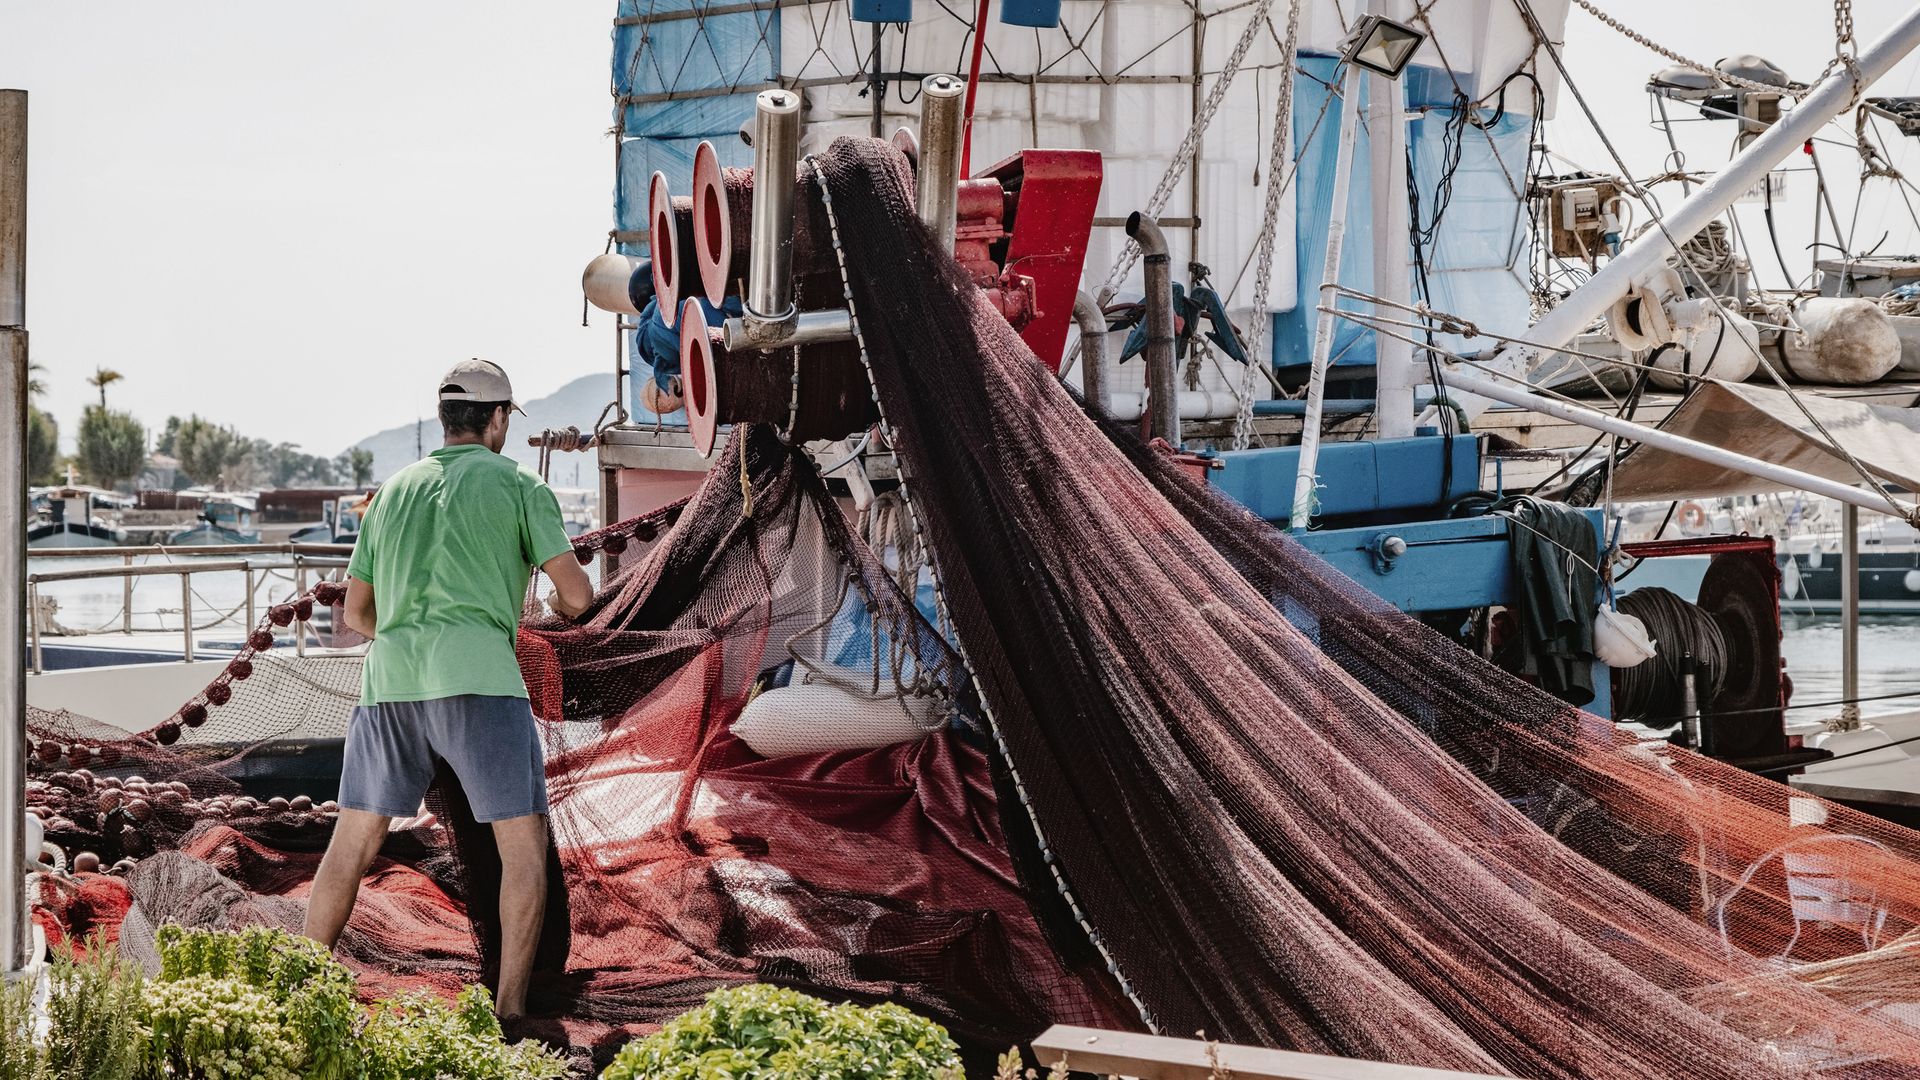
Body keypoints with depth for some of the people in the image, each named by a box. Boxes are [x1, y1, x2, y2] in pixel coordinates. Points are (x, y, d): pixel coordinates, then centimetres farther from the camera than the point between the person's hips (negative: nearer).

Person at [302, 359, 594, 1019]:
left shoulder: (393, 490, 23)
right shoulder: (520, 487, 8)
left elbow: (356, 612, 27)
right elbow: (578, 593, 2)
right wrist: (561, 605, 26)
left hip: (388, 677, 5)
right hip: (477, 678, -5)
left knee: (353, 840, 12)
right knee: (524, 841, 3)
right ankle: (509, 1010, -2)